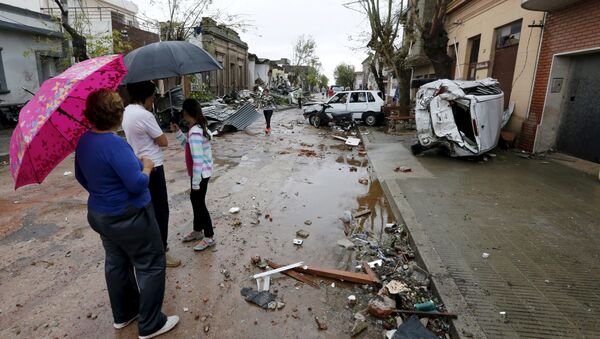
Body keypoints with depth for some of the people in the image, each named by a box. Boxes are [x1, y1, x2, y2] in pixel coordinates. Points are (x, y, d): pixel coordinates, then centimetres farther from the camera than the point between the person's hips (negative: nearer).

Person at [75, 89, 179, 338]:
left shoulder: (83, 141, 1)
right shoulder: (115, 144, -27)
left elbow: (81, 177, 13)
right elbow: (137, 184, -28)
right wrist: (147, 167, -10)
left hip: (100, 215, 9)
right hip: (128, 218, -9)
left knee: (116, 263, 22)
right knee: (151, 266, 5)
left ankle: (123, 314, 40)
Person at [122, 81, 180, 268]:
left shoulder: (127, 112, 7)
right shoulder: (145, 115, -21)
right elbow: (163, 142, -15)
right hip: (152, 167, -10)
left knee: (149, 208, 20)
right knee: (160, 210, 0)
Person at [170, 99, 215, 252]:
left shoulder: (194, 133, -26)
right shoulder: (198, 128, 5)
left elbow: (198, 160, -27)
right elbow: (189, 145, 20)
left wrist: (195, 182, -21)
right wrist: (178, 133, 8)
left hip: (200, 173, -10)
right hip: (201, 172, 10)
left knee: (199, 203, 2)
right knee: (195, 199, 21)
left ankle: (209, 237, 16)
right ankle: (198, 230, 38)